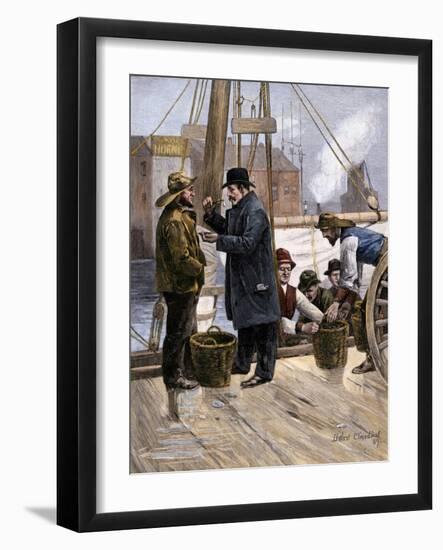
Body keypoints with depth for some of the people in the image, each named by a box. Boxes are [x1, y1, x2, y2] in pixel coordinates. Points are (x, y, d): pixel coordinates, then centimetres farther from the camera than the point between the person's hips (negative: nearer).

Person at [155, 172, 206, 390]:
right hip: (180, 285, -11)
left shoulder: (181, 215, 12)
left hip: (185, 284, 11)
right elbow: (182, 259, -25)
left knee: (188, 329, 20)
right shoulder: (174, 221, -23)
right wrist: (199, 268, -12)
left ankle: (187, 368, 32)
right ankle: (173, 376, 8)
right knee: (178, 332, -1)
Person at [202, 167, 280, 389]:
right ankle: (242, 363, 32)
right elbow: (228, 228, 21)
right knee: (244, 322, 20)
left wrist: (219, 240, -22)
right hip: (241, 276, 10)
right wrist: (211, 214, 7)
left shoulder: (255, 212, -19)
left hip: (256, 278, -10)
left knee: (262, 326, -3)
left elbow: (247, 243, -26)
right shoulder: (239, 208, 11)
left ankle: (264, 372, 3)